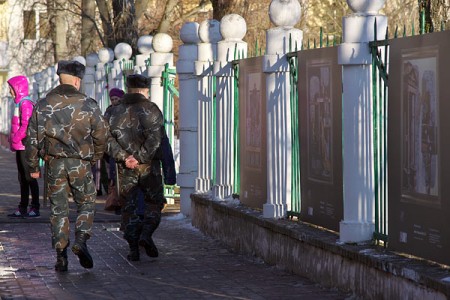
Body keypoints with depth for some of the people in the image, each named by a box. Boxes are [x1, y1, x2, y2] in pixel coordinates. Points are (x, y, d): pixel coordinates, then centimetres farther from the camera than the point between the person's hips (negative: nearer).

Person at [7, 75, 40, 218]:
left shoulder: (26, 104, -14)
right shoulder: (19, 103, 17)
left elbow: (26, 126, -22)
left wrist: (16, 139, -18)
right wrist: (13, 140, 15)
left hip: (25, 146, -10)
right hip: (20, 147, 10)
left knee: (29, 177, -6)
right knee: (22, 178, 12)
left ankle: (35, 208, -3)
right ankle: (22, 208, 16)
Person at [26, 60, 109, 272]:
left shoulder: (42, 105, 1)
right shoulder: (88, 105, -3)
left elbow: (33, 138, 1)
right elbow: (102, 134, -1)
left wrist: (33, 167, 9)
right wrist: (95, 157, 15)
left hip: (54, 165, 2)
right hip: (80, 164, -2)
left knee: (58, 210, 8)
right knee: (86, 204, 14)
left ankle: (61, 256, 5)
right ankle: (80, 240, -9)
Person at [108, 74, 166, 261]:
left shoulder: (118, 111, 8)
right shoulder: (152, 109, -1)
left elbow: (112, 137, -5)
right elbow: (155, 138, -14)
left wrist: (124, 157, -12)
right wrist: (140, 157, -15)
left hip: (125, 167, 2)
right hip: (149, 166, -2)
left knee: (128, 206, 7)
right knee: (154, 201, 11)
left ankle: (133, 247, 1)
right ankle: (146, 234, -11)